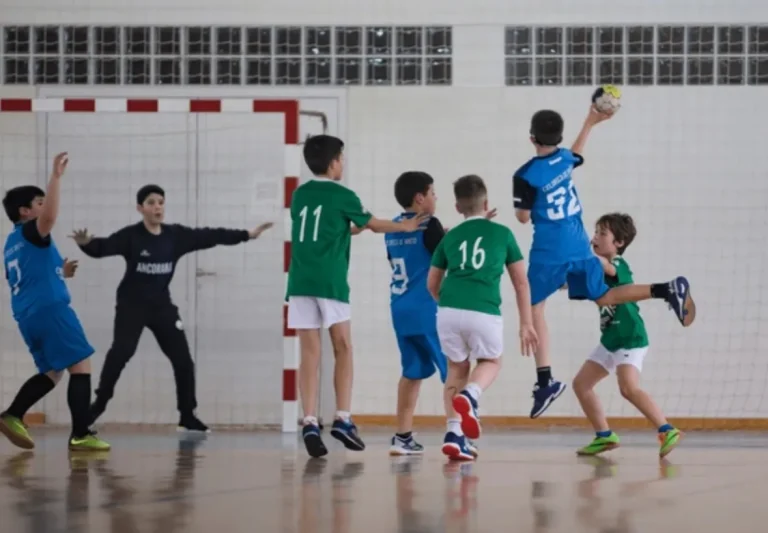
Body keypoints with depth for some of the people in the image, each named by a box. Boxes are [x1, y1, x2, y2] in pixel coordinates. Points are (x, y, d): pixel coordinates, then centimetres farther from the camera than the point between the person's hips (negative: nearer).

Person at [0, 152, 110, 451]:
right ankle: (81, 435, -13)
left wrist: (59, 273, 27)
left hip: (27, 316, 9)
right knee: (80, 366, -6)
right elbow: (49, 217, -30)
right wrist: (56, 176, -29)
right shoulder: (30, 232, -6)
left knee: (52, 372, 19)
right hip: (50, 309, -9)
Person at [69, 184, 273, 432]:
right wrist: (86, 243, -48)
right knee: (121, 352, -23)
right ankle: (99, 403, -15)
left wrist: (247, 234, 1)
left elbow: (209, 236, 2)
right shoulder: (130, 236, -13)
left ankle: (187, 416, 15)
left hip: (161, 305, 4)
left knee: (183, 359, 3)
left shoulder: (175, 235, -1)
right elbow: (103, 247, -25)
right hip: (132, 305, -4)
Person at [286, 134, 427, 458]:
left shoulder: (300, 195, 15)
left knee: (310, 355, 1)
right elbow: (373, 225, 18)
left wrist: (352, 229, 41)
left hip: (300, 283, 4)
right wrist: (406, 226, 34)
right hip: (330, 283, -4)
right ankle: (342, 420, -1)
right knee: (343, 350, 7)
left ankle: (310, 423, -9)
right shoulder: (343, 196, 2)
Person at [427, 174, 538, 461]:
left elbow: (432, 284, 26)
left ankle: (454, 432, 7)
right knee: (490, 362, 24)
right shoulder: (502, 233, 14)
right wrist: (526, 324, 21)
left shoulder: (449, 237, 19)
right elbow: (521, 282, 15)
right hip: (484, 312, -2)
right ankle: (469, 395, -9)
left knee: (457, 368, 22)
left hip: (449, 311, 2)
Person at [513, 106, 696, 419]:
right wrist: (590, 122, 42)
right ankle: (668, 290, 0)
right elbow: (575, 155, 30)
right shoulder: (565, 159, 5)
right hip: (579, 247, 7)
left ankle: (545, 380, -8)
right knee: (603, 297, 19)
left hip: (549, 252, -7)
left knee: (534, 310, 1)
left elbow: (523, 217, -6)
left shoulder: (526, 175, -14)